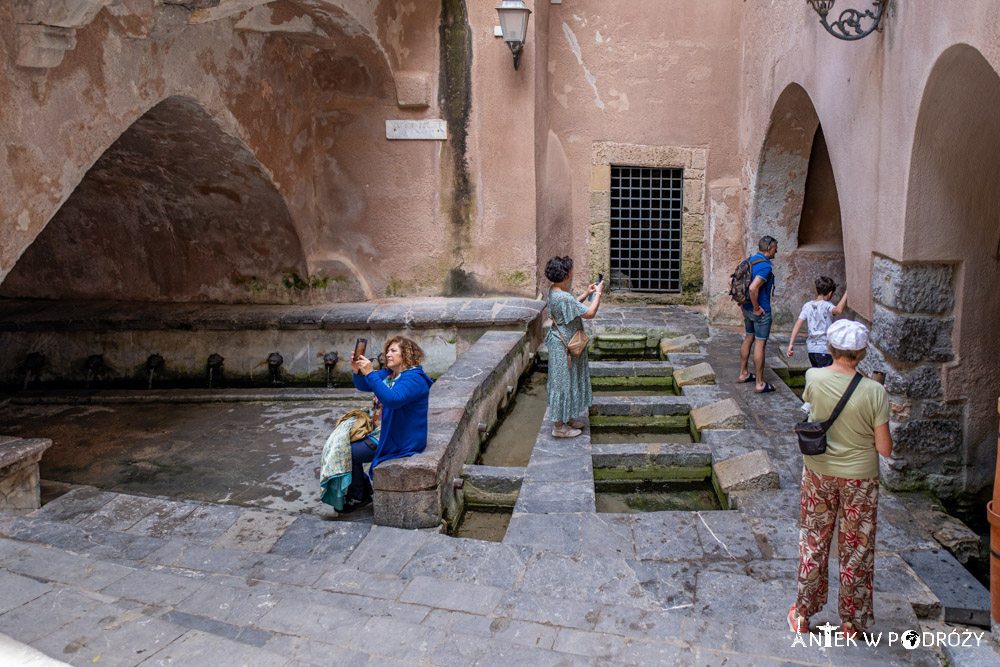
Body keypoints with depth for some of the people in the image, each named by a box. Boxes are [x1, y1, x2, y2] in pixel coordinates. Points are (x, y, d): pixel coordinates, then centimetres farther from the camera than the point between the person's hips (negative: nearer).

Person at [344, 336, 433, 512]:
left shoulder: (414, 379, -20)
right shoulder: (388, 374, 11)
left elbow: (392, 399, -36)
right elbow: (364, 385, 10)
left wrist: (370, 373, -38)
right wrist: (357, 372, -13)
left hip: (400, 441, -10)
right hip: (381, 431, 10)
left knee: (350, 452, -13)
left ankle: (358, 497, 9)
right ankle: (364, 491, 17)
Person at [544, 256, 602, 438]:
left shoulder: (554, 291, 2)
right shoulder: (564, 297, -29)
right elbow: (589, 313, -24)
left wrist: (586, 294, 13)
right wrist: (598, 293, -13)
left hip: (564, 343, 10)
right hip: (564, 347, -10)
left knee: (568, 381, 21)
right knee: (563, 382, 1)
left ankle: (566, 417, 35)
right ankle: (559, 426, 13)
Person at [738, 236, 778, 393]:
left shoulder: (749, 260, 6)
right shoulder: (765, 266, -21)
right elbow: (753, 288, -33)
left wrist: (745, 302, 15)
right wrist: (757, 307, -20)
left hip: (746, 307, 9)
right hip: (761, 311, -9)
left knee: (748, 338, 20)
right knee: (760, 344, -3)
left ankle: (744, 373, 30)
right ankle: (760, 384, 3)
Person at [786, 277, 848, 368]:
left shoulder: (807, 305, 6)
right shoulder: (826, 305, -11)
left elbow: (798, 324, -1)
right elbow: (838, 310, -34)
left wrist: (791, 344, -2)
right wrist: (847, 292, -29)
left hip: (810, 348, 7)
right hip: (824, 350, -7)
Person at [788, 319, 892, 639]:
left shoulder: (814, 378, -14)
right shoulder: (874, 392, -21)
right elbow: (884, 448, -14)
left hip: (818, 474, 2)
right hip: (859, 479, -2)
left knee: (814, 542, 18)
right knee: (856, 549, 15)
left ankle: (802, 614, 30)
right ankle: (852, 622, 30)